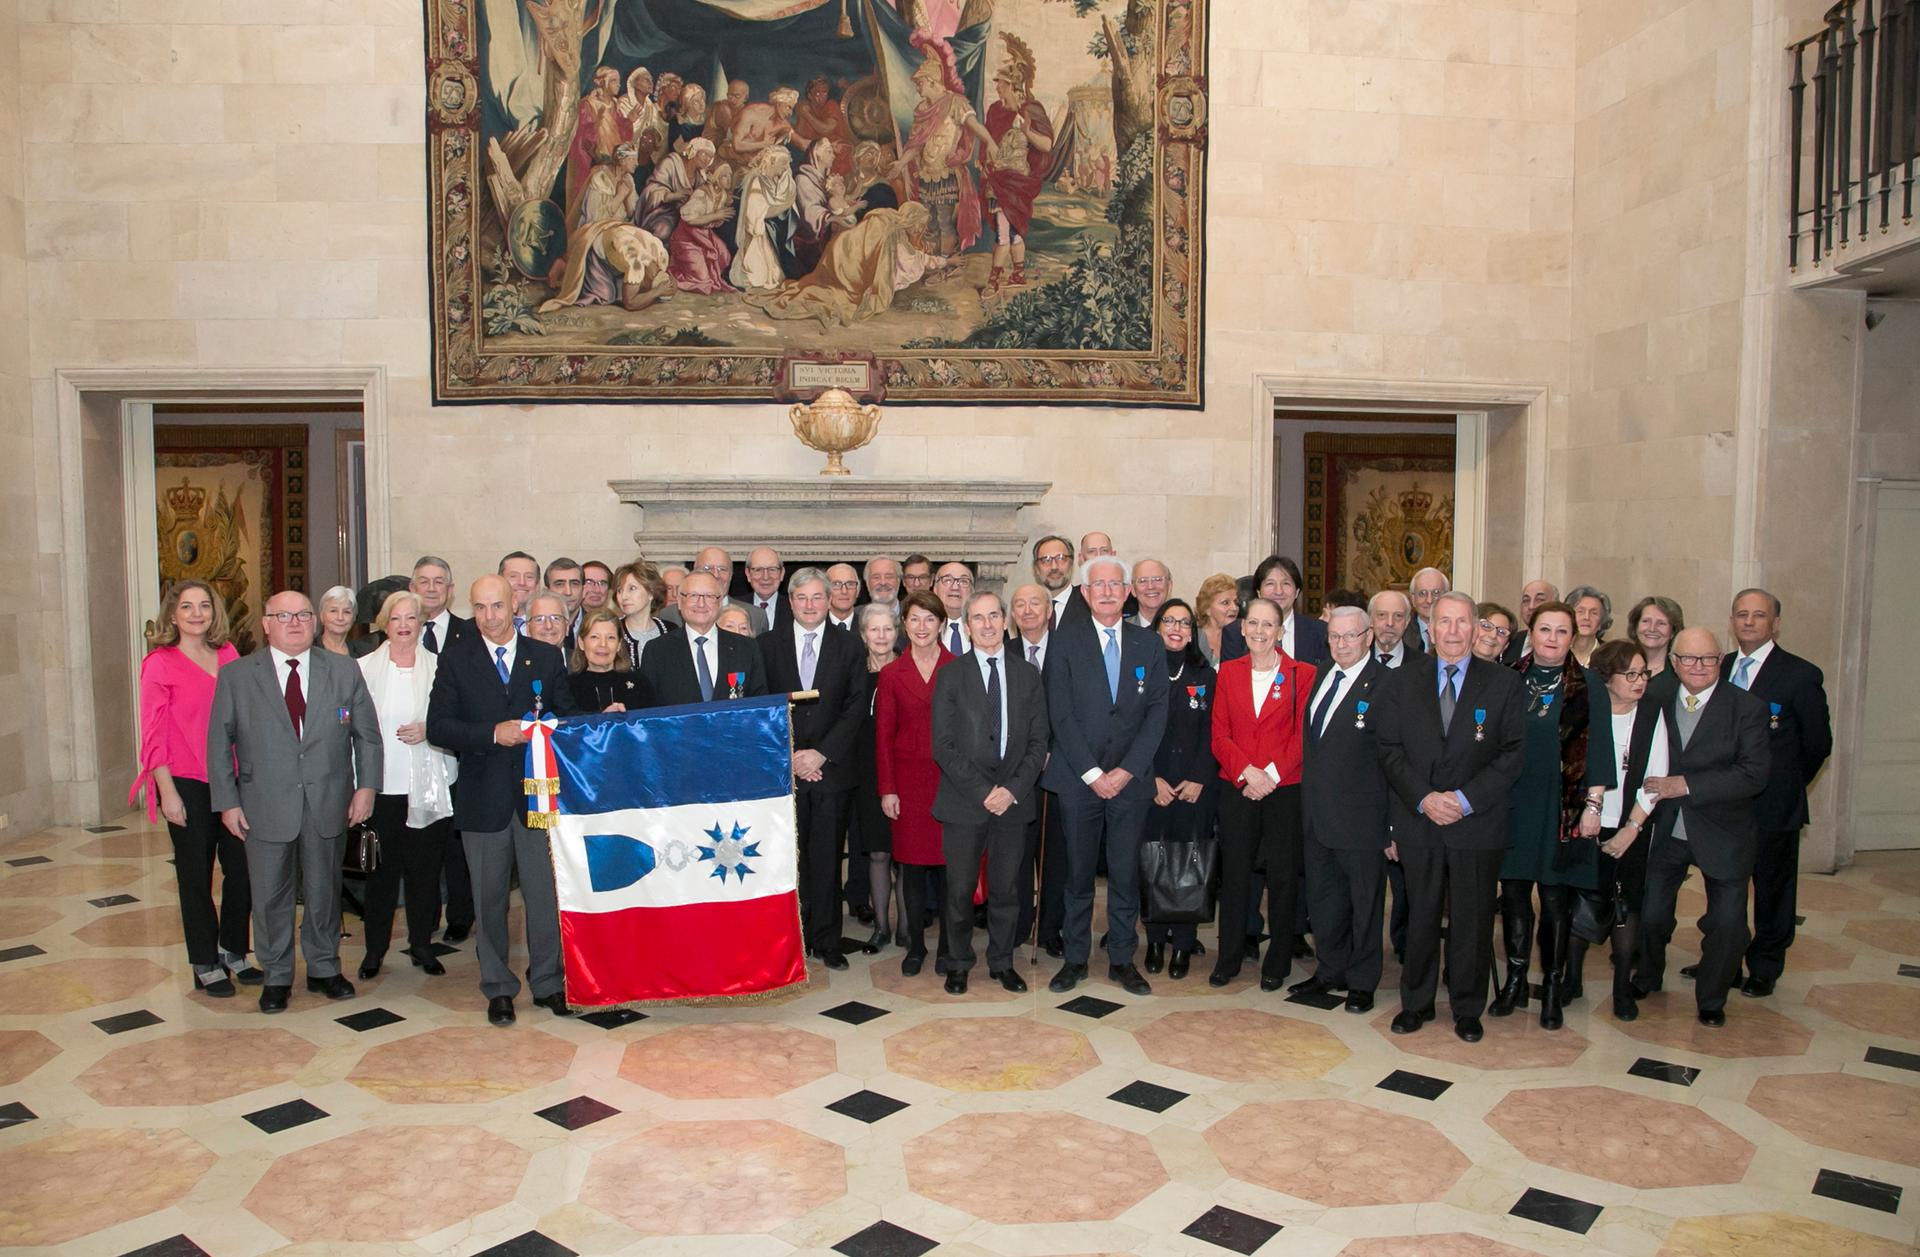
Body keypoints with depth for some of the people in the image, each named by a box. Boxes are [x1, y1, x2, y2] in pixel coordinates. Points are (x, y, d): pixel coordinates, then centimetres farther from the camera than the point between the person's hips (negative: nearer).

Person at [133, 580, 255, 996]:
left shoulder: (228, 654, 6)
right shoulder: (160, 663, -5)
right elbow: (154, 733, -6)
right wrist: (167, 791, -10)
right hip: (186, 782, -4)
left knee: (242, 868, 7)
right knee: (196, 874, 7)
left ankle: (234, 952, 25)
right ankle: (205, 965, 21)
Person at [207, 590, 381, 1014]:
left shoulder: (344, 670, 3)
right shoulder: (235, 675, 0)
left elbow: (367, 733, 6)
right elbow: (219, 744, 1)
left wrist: (366, 786, -1)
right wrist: (227, 802, -4)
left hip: (328, 804, 1)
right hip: (265, 807, -1)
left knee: (324, 892, 13)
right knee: (270, 897, 9)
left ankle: (324, 968, 30)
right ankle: (276, 977, 26)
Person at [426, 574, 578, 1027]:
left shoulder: (546, 657, 7)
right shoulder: (456, 659, 4)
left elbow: (567, 716, 8)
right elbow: (437, 727, -3)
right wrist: (493, 733, -15)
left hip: (537, 790, 0)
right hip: (483, 795, 0)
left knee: (545, 892, 2)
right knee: (489, 897, 8)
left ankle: (548, 982, 18)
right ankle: (498, 989, 22)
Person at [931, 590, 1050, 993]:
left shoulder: (1028, 675, 7)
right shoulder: (950, 677, 0)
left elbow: (1038, 741, 5)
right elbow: (943, 746, -5)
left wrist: (1012, 789, -8)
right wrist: (982, 792, -12)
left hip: (1014, 800, 2)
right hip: (964, 802, -2)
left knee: (1006, 887, 10)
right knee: (960, 888, 3)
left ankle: (1002, 963, 25)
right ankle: (958, 964, 21)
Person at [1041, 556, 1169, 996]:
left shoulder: (1149, 645, 7)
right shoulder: (1066, 639, 1)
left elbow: (1157, 713, 2)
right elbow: (1060, 712, -5)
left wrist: (1126, 770, -8)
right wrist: (1091, 772, -10)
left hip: (1130, 779, 2)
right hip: (1078, 778, -1)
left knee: (1126, 873, 6)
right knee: (1078, 873, 6)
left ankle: (1122, 960, 20)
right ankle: (1075, 959, 19)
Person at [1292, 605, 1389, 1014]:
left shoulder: (1385, 684, -14)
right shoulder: (1321, 676, 9)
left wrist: (1394, 825, -15)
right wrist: (1308, 795, 9)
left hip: (1361, 815, -7)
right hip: (1318, 811, 7)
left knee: (1364, 900, 9)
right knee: (1323, 896, 17)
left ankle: (1361, 982, 24)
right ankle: (1330, 970, 33)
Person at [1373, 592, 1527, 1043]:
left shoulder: (1505, 685, 1)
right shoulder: (1402, 683, 5)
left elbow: (1512, 753, -3)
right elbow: (1388, 749, 1)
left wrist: (1465, 799, -13)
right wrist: (1423, 798, -12)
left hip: (1477, 824, -1)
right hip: (1417, 820, 1)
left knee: (1472, 921, 7)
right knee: (1420, 917, 10)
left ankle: (1468, 1009, 24)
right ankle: (1416, 1002, 25)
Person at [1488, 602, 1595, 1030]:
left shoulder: (1586, 687, -1)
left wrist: (1592, 805, -8)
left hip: (1560, 809, -2)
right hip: (1512, 805, 2)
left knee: (1556, 899, 3)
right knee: (1513, 892, 7)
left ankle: (1554, 988, 16)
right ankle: (1515, 979, 21)